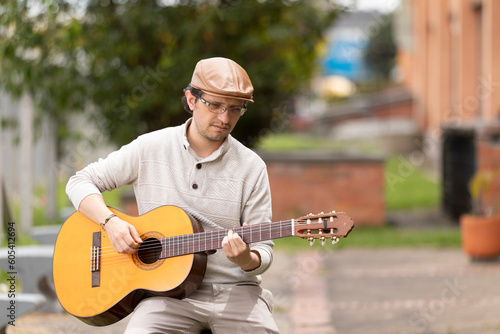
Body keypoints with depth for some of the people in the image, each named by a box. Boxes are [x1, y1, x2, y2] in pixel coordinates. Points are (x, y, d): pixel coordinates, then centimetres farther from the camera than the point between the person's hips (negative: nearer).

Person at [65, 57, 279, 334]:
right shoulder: (151, 148, 4)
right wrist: (111, 222, -10)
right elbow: (80, 182, 8)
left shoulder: (251, 167, 3)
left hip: (233, 290, 1)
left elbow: (262, 251, 3)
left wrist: (247, 260, -21)